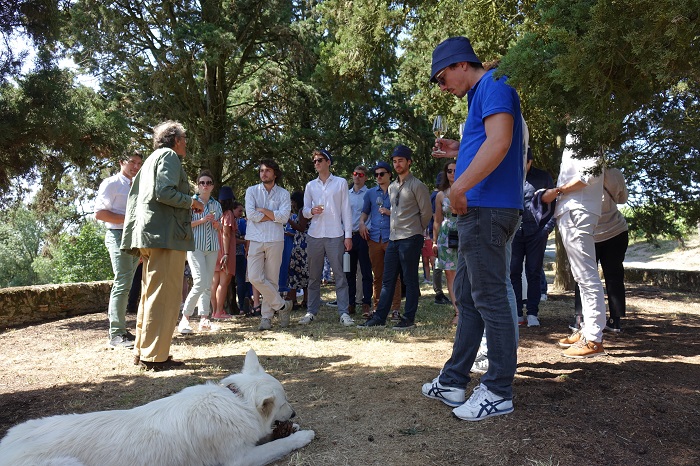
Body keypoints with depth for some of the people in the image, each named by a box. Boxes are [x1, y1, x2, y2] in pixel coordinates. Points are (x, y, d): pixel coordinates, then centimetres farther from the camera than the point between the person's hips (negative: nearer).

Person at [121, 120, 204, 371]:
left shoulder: (151, 159, 26)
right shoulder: (169, 156, -3)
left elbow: (134, 197, 24)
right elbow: (165, 192, -18)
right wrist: (192, 202, -4)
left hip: (149, 235, 10)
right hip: (166, 235, -10)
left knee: (150, 294, 15)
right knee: (164, 295, -8)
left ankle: (142, 351, 22)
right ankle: (155, 356, -4)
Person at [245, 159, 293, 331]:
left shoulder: (283, 193, 7)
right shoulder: (252, 191, 8)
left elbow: (284, 217, -7)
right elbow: (250, 214, -7)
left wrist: (263, 211, -7)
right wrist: (274, 215, -5)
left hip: (275, 241, 0)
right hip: (256, 240, 1)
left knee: (272, 279, 3)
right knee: (255, 277, -9)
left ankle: (266, 316, 15)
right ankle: (282, 305, 7)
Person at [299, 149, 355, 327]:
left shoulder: (340, 183, 6)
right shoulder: (310, 186, 14)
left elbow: (346, 210, 3)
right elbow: (305, 211, 13)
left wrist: (348, 235, -3)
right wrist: (312, 211, -11)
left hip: (335, 235, -3)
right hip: (314, 235, 3)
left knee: (339, 274, -3)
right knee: (313, 276, 7)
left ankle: (344, 312, 2)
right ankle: (311, 311, 15)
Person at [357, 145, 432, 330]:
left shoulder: (417, 185, -6)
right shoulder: (392, 187, 17)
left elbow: (426, 212, -4)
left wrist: (415, 230, 5)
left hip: (410, 239, -7)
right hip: (393, 238, 8)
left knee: (410, 279, 0)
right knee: (387, 279, 8)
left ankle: (409, 319, 8)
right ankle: (379, 317, 13)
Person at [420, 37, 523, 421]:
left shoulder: (494, 85, -5)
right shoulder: (480, 95, 25)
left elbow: (500, 143, -21)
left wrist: (459, 187, -21)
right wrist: (459, 151, 17)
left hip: (487, 209, -11)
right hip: (479, 211, 11)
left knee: (490, 299, -4)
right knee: (467, 296, 12)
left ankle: (499, 392, 9)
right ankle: (452, 382, 22)